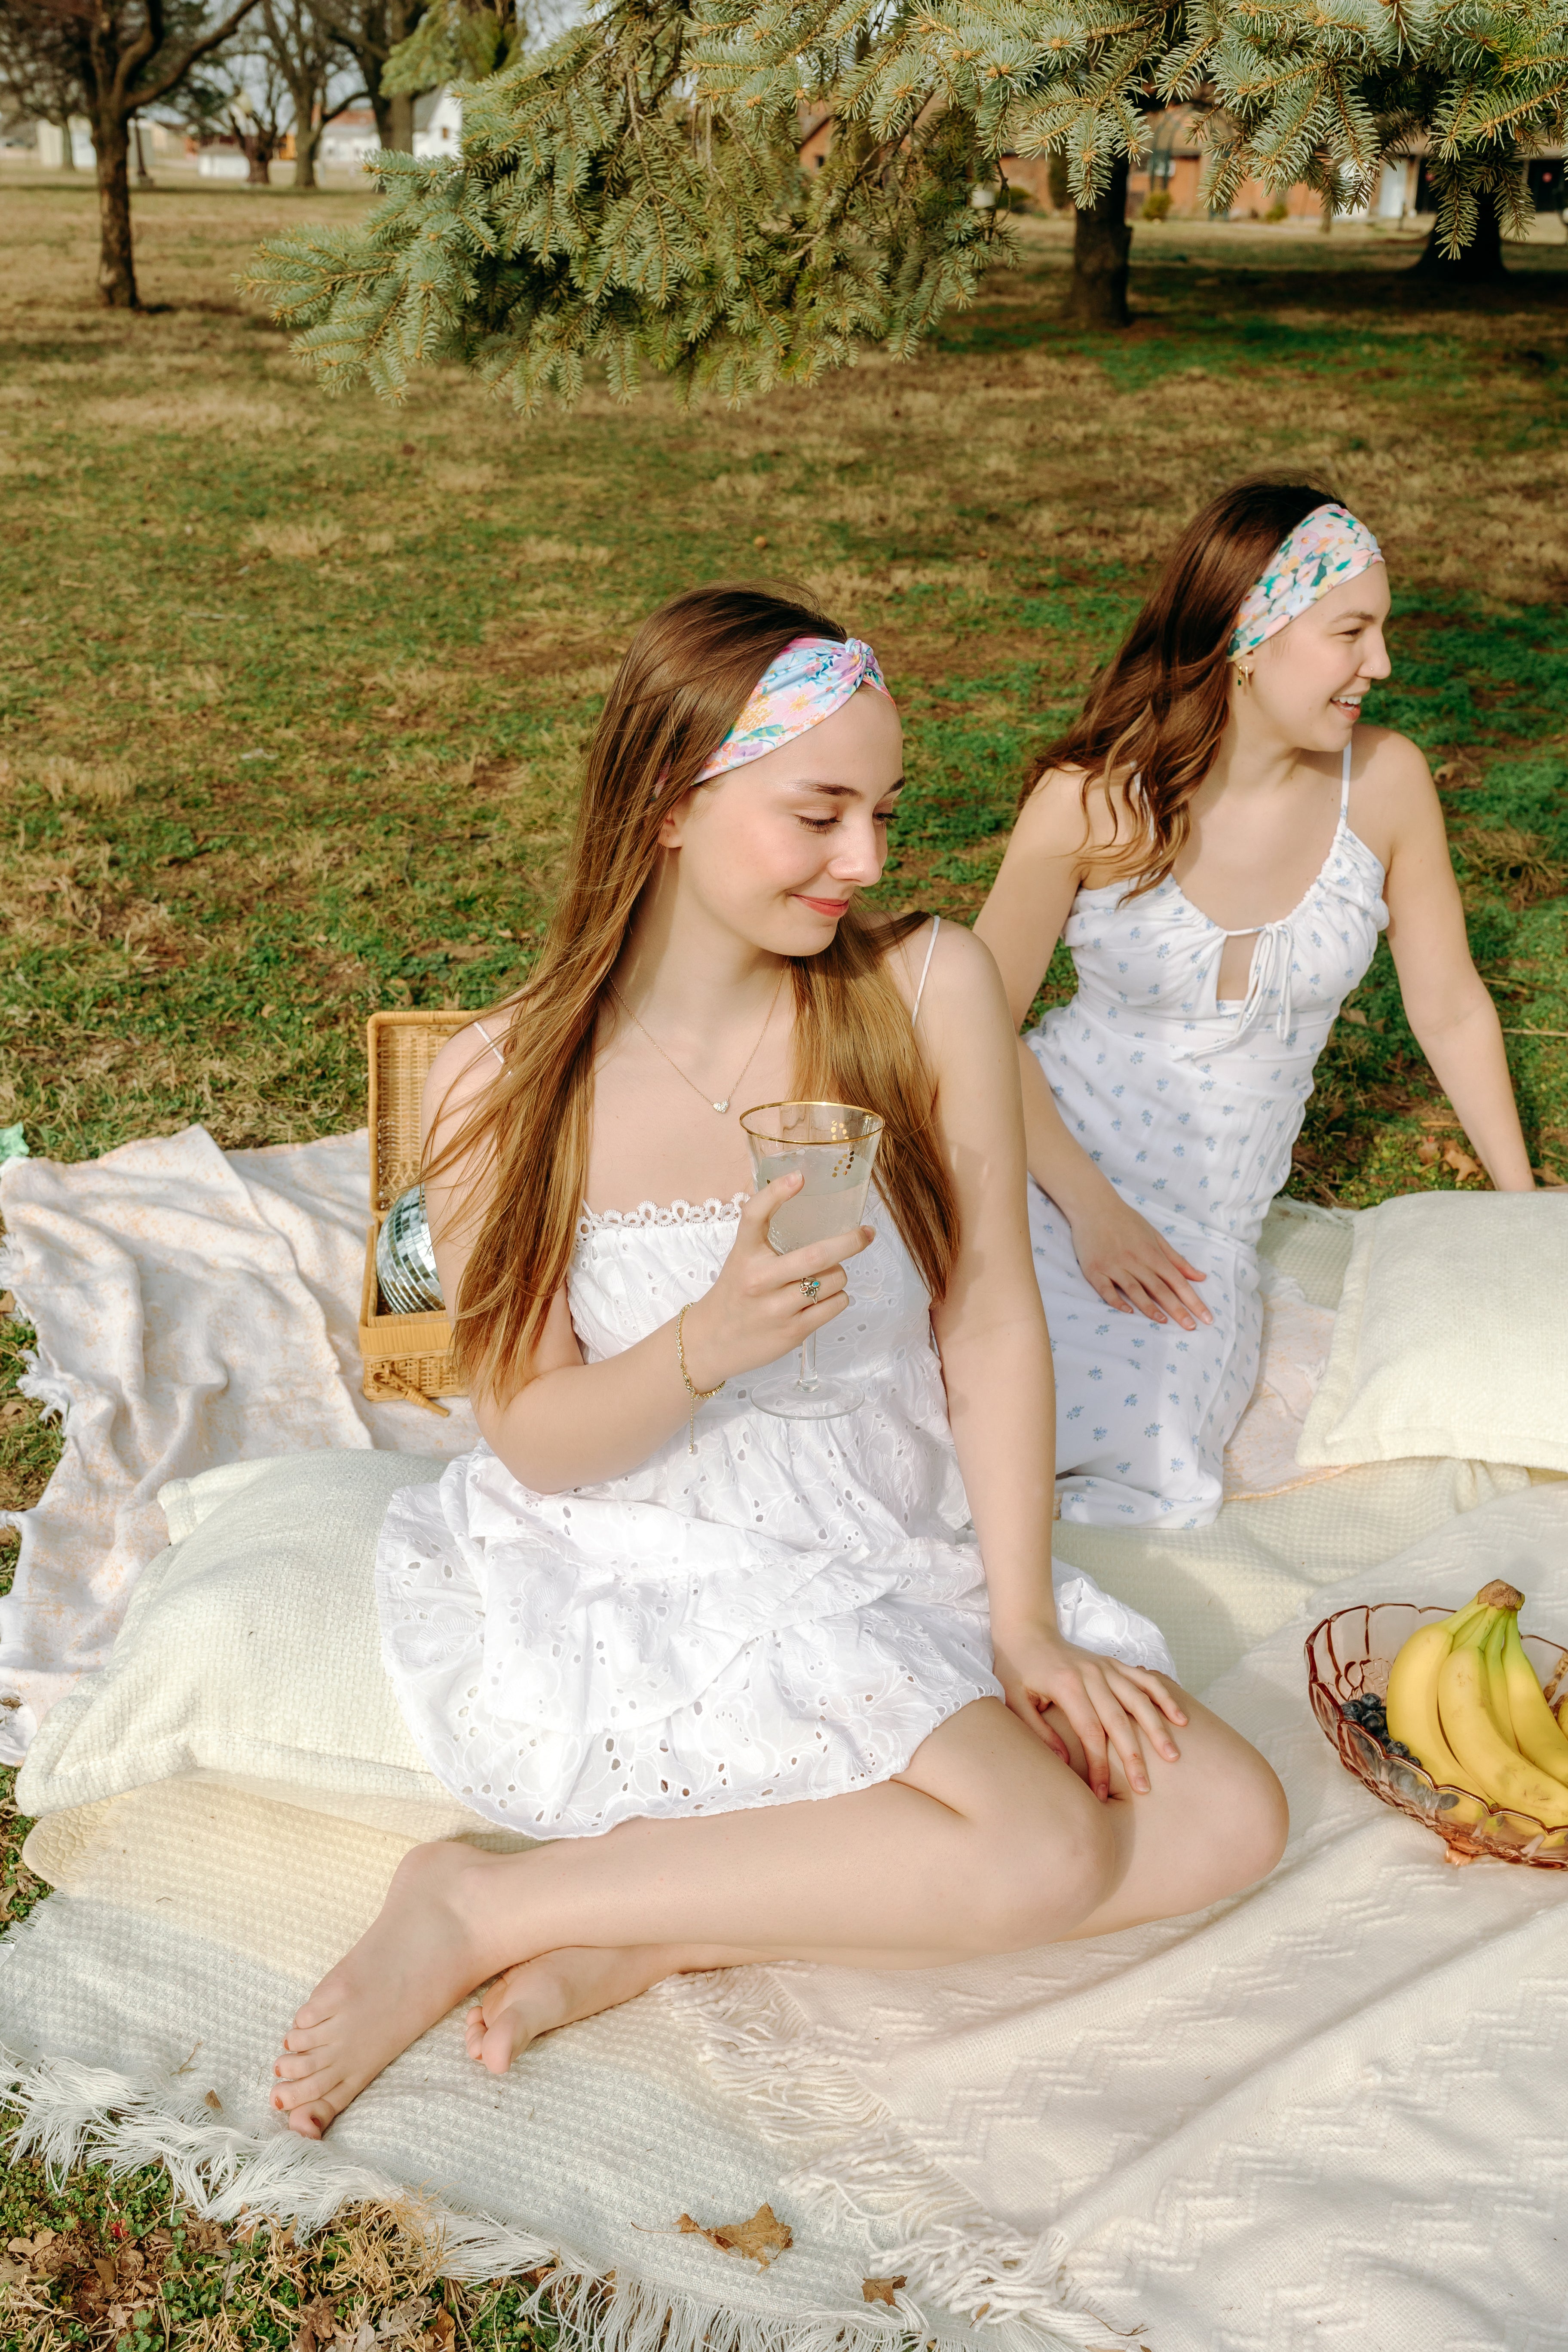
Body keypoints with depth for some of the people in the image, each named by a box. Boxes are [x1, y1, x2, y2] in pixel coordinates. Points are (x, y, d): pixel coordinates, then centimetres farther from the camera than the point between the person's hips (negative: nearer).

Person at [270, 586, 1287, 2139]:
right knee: (1040, 1849, -24)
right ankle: (482, 1907, -12)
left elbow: (989, 1321, -3)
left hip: (896, 1574, 5)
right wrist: (709, 1343, -29)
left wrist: (1024, 1624, -8)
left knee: (1226, 1817, -11)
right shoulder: (503, 1092, -12)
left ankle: (646, 1930, -12)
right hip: (642, 1588, -5)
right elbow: (533, 1438, -9)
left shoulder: (928, 992, -7)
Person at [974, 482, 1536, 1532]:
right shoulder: (1094, 801, -11)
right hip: (1048, 1161, -2)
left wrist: (1524, 1210, 14)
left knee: (1131, 1452, -25)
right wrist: (1092, 1207, -16)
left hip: (1207, 1225, 2)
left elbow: (1451, 1009, 8)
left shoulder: (1384, 781, -5)